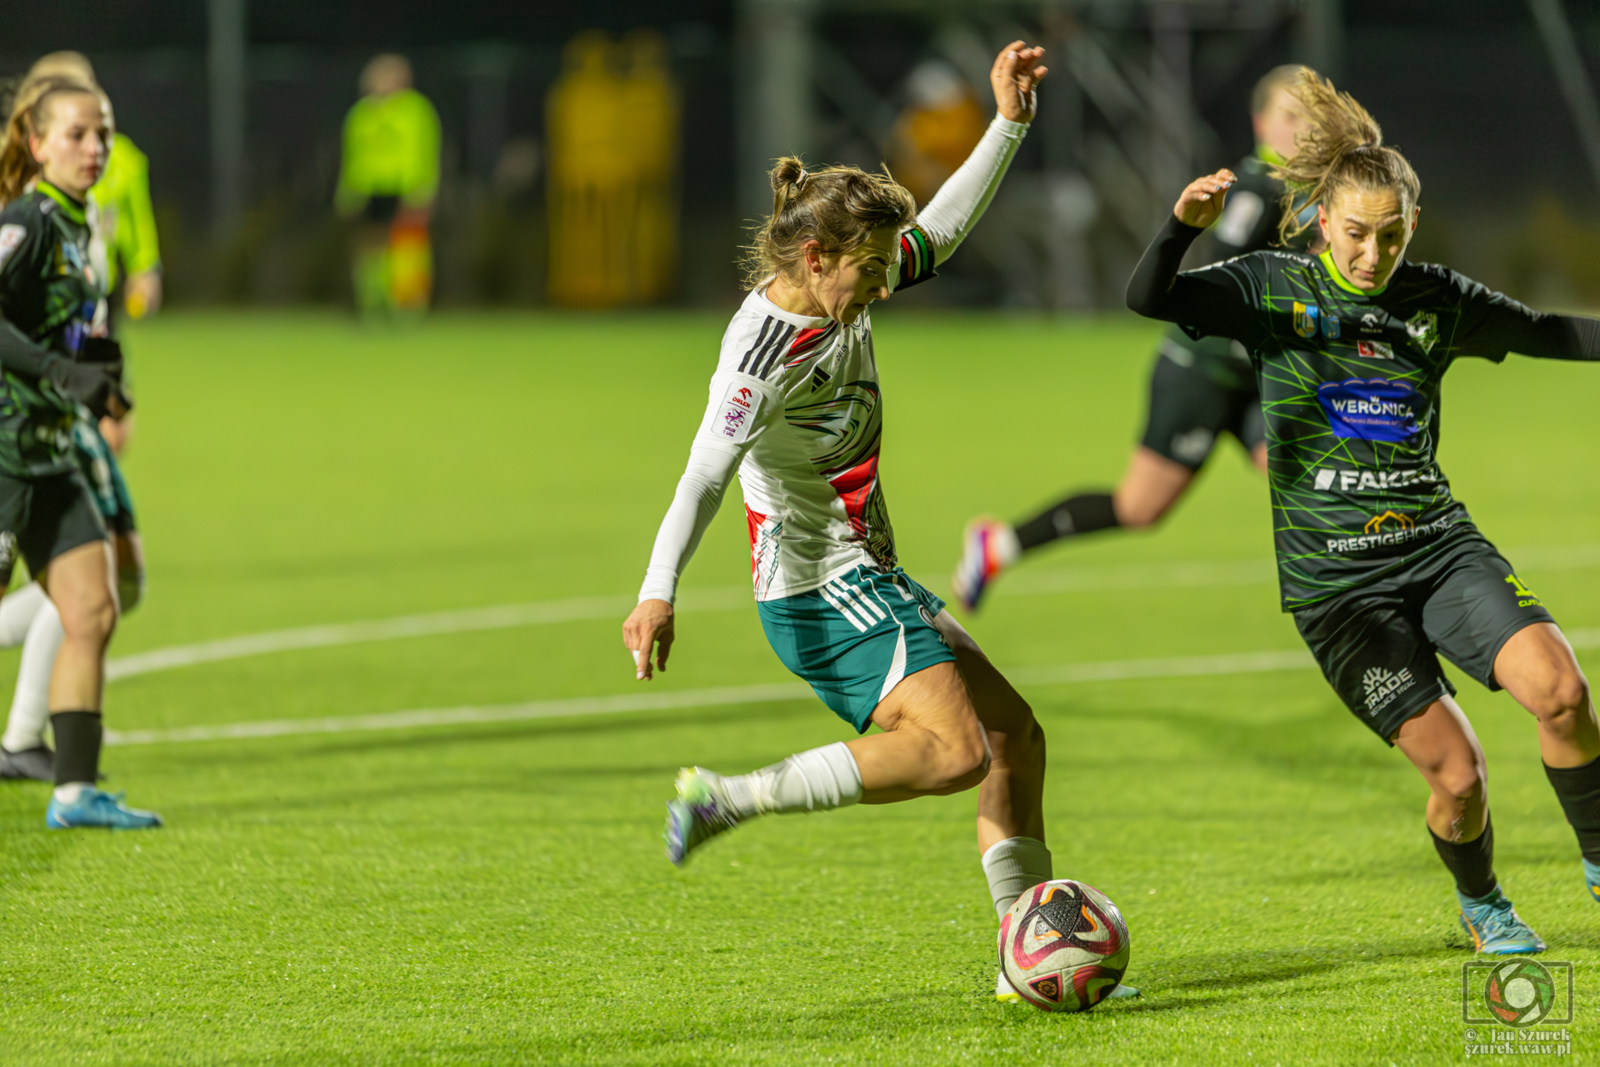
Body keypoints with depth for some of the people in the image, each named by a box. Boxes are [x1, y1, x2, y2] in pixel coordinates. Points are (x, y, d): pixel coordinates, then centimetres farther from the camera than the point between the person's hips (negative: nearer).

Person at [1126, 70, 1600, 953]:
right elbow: (1148, 299, -17)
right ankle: (1481, 906, 19)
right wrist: (1184, 225, -36)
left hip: (1440, 548, 3)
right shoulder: (1273, 289, -3)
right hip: (1334, 577, -3)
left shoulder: (1435, 300, 6)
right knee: (1456, 771, -13)